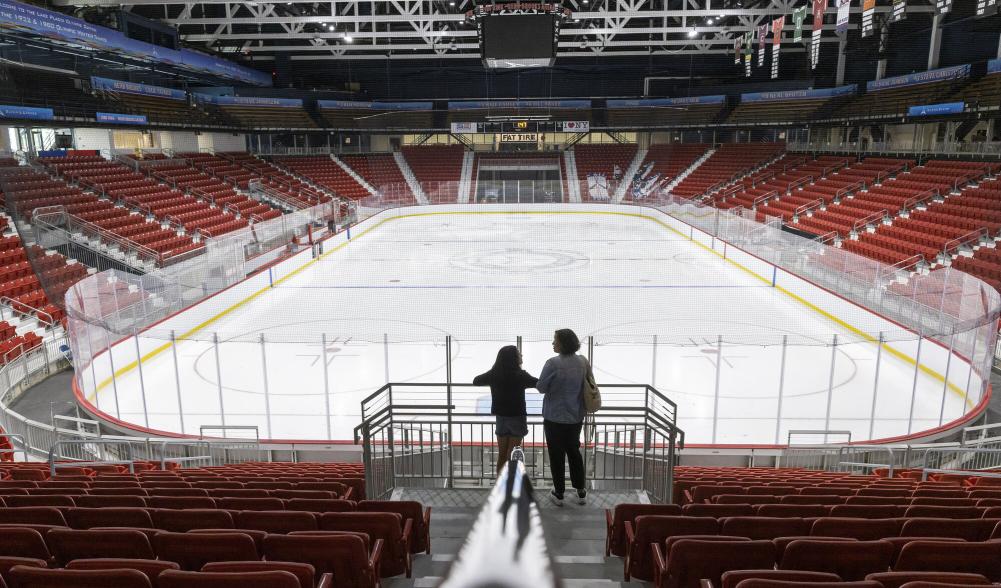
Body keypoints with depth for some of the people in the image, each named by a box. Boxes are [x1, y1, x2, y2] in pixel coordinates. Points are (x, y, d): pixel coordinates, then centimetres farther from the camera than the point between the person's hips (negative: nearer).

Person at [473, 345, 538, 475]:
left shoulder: (493, 374, -2)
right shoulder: (520, 375, -16)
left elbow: (476, 381, 11)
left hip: (501, 418, 4)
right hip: (517, 418, -4)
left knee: (502, 454, 12)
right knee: (512, 455, 2)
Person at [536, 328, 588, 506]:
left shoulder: (553, 363, -22)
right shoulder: (583, 362, -4)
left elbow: (541, 388, -15)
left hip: (555, 417, -5)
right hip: (576, 417, 5)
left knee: (556, 455, 10)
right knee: (574, 452, 20)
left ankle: (559, 494, 20)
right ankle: (581, 492, 27)